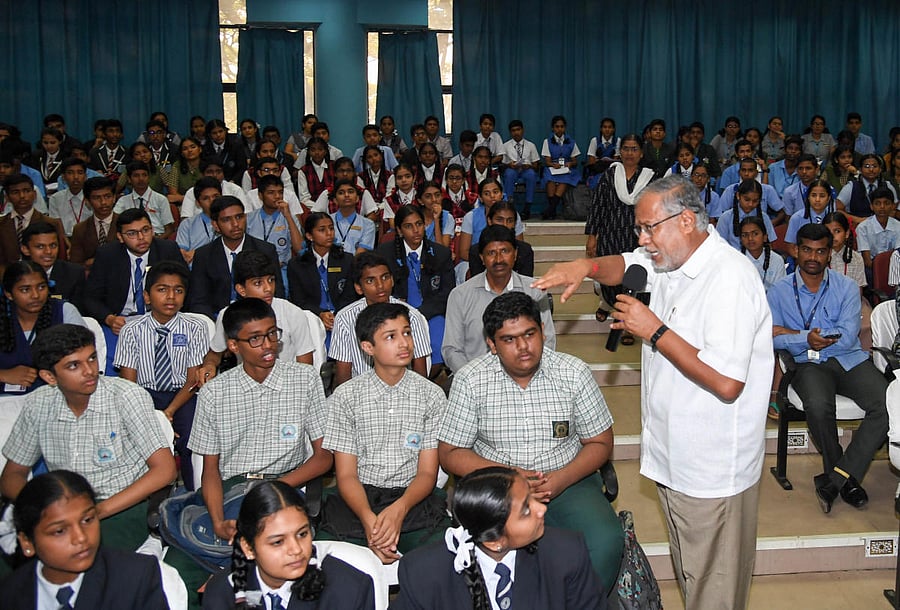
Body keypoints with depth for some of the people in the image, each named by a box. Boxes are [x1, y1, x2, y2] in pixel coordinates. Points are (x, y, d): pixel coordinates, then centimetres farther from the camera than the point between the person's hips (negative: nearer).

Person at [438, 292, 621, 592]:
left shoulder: (573, 373, -1)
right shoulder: (470, 380, -3)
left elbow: (600, 443, 4)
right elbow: (450, 453, 0)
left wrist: (562, 479, -15)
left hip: (567, 480, 1)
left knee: (606, 541, -26)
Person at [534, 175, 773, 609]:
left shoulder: (730, 277, -24)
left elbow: (726, 383, -31)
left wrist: (654, 331, -24)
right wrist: (585, 266, -10)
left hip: (713, 471, -9)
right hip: (673, 457, 9)